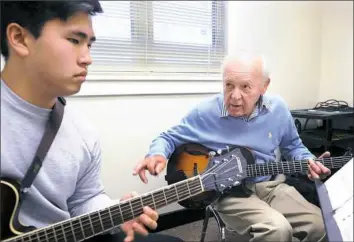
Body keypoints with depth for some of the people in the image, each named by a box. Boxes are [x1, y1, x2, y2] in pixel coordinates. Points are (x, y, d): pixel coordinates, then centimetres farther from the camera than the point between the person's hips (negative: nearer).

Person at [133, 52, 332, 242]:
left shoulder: (278, 108, -3)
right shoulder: (205, 113, -14)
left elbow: (292, 146, 14)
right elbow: (169, 138, -1)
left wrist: (309, 161, -8)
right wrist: (157, 155, -24)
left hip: (271, 185, 5)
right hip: (228, 192, -4)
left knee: (321, 225, -10)